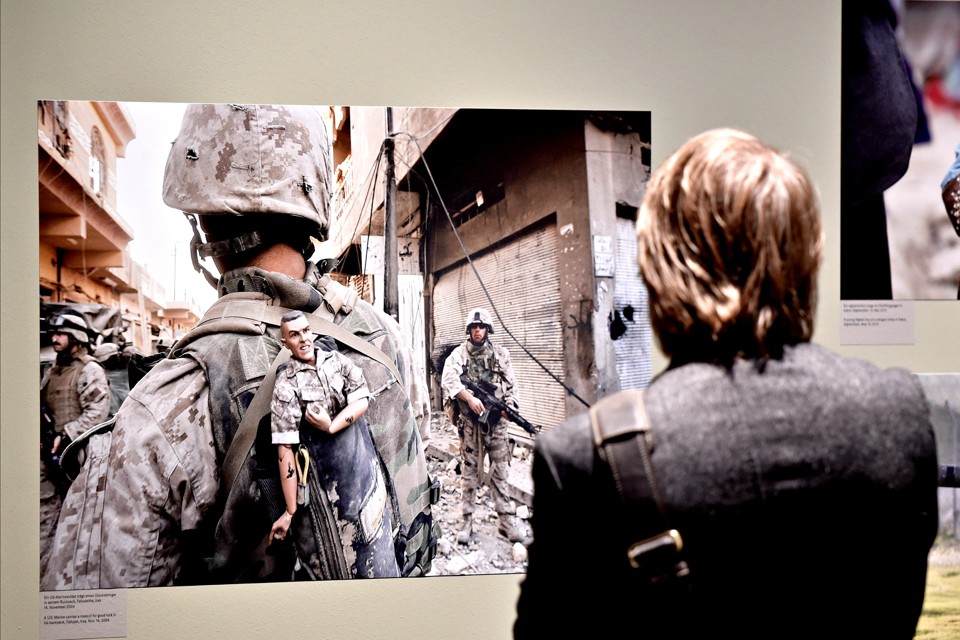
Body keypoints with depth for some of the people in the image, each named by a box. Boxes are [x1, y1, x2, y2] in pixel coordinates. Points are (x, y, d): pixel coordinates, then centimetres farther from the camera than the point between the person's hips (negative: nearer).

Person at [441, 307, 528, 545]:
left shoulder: (501, 354, 10)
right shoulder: (459, 353, 2)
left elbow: (512, 385, 11)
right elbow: (448, 379, -14)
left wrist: (510, 405, -7)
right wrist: (469, 398, -25)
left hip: (496, 420, 2)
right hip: (470, 421, -2)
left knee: (500, 472, 5)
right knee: (469, 471, 4)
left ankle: (506, 521, 9)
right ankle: (466, 521, 10)